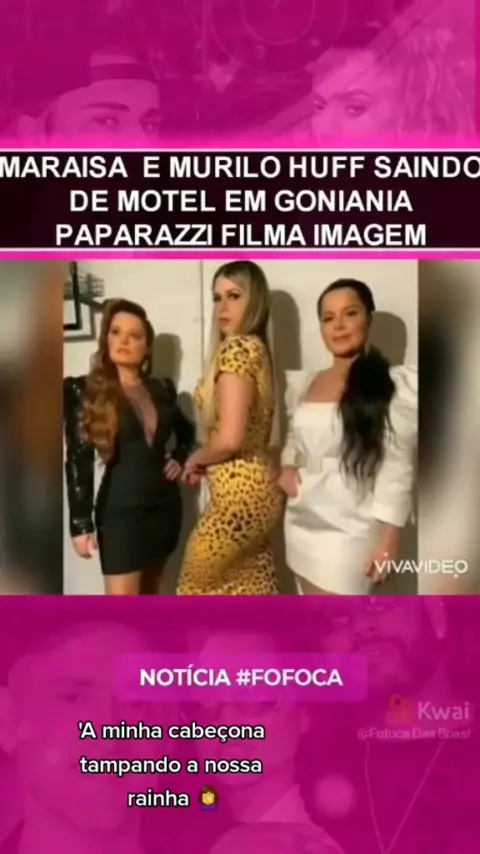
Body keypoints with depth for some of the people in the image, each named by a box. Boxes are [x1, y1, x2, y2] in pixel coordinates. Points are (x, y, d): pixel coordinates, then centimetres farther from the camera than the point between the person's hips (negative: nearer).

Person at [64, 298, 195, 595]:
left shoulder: (162, 389, 6)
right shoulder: (84, 390, -6)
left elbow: (186, 431, 25)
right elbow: (78, 459, -10)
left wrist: (180, 459, 6)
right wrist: (81, 523, -13)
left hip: (164, 503, 5)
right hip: (120, 509, -4)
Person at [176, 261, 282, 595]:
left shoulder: (235, 348, -17)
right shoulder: (256, 347, 12)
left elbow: (229, 439, -24)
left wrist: (196, 459, -5)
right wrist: (207, 463, 8)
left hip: (239, 492, -9)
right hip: (257, 487, 9)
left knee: (198, 582, 10)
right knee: (253, 590, 17)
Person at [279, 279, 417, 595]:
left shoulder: (395, 385, -7)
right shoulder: (304, 385, 10)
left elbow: (397, 468, -10)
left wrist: (389, 539, -14)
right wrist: (286, 467, 1)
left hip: (348, 530, -6)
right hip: (301, 522, 6)